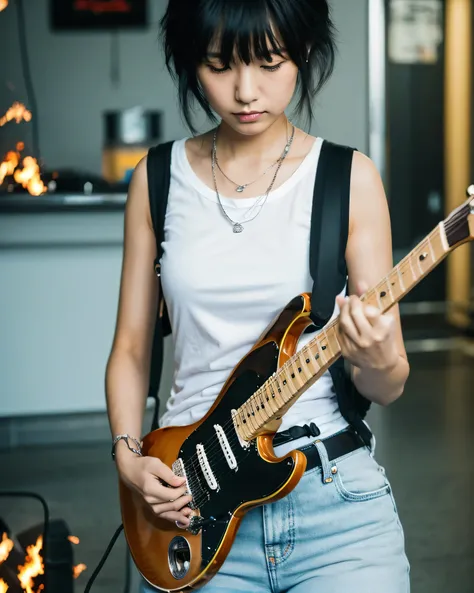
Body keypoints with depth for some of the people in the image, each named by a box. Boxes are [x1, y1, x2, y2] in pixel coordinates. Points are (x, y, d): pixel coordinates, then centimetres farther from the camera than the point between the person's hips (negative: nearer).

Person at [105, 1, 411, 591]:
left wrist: (377, 363, -23)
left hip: (334, 498, -1)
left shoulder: (349, 178, -3)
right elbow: (131, 348, 10)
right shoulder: (157, 181, 3)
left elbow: (387, 387, -1)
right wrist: (128, 457, -4)